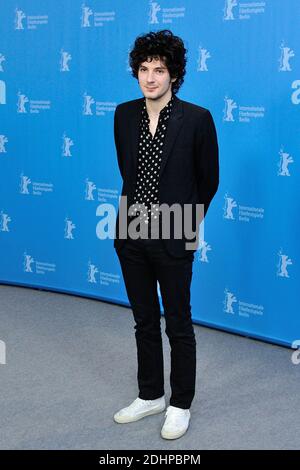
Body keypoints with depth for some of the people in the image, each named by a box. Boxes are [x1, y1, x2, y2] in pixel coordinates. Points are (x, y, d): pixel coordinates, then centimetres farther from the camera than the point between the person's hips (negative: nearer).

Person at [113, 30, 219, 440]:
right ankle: (150, 395, 32)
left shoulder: (197, 119, -11)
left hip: (172, 238, -4)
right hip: (131, 235, 4)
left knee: (179, 326, 7)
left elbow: (208, 181, 1)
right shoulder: (125, 115, 2)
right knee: (145, 321, 16)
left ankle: (180, 405, 22)